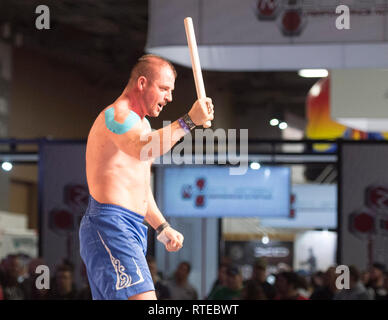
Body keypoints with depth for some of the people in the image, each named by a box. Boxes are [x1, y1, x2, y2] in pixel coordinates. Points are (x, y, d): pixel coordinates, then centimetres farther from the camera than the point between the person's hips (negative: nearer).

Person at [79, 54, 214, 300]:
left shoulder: (140, 123, 25)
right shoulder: (117, 115, -9)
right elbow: (144, 149, -33)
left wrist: (162, 227, 26)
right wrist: (188, 121, -30)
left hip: (133, 229, 11)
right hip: (111, 225, -11)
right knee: (142, 296, -24)